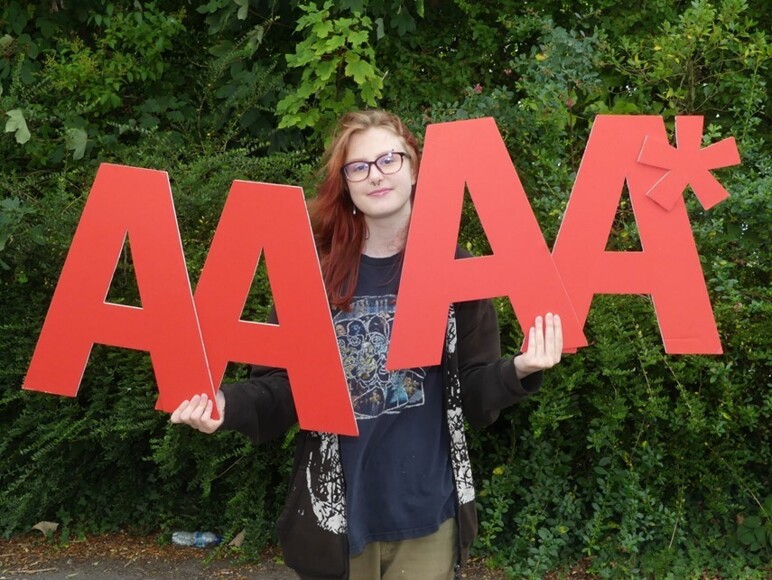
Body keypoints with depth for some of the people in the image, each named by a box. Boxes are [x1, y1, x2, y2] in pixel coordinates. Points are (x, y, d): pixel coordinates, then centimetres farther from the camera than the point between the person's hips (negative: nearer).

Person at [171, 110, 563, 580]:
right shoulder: (315, 274, -2)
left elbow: (475, 396, -2)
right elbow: (284, 388, 0)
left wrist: (519, 372, -22)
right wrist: (228, 405, -19)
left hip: (427, 518, 0)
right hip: (332, 517, 1)